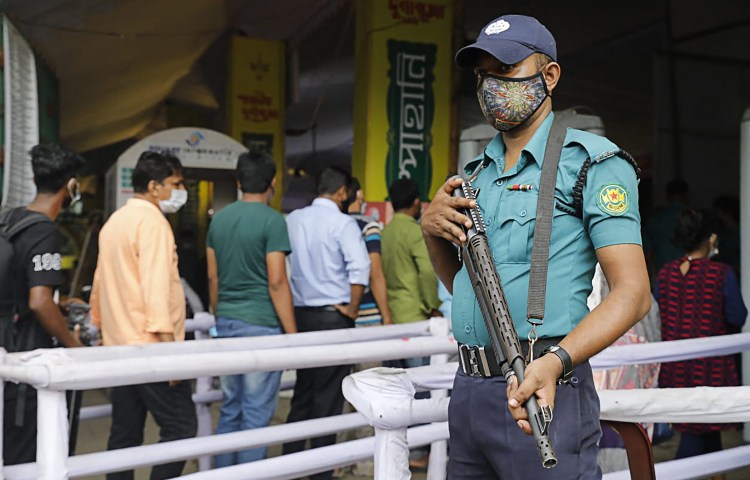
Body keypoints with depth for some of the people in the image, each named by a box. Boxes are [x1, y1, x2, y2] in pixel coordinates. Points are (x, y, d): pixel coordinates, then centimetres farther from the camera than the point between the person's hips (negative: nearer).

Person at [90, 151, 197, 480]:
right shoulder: (152, 222, -12)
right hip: (148, 347, -9)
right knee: (180, 427, -5)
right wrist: (169, 345, -23)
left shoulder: (115, 221, 16)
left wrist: (102, 327, 31)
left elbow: (101, 283, 23)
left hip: (119, 346, 9)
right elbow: (157, 286, -20)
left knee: (125, 434, 10)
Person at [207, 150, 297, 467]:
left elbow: (212, 278, 13)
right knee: (256, 415, -1)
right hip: (261, 325, -7)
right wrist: (292, 334, -10)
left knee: (230, 411, 15)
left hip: (227, 323, 7)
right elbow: (277, 283, -14)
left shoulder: (219, 218, 9)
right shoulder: (272, 220, -11)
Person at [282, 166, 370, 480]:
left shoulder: (293, 219, 6)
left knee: (303, 391, 15)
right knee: (329, 396, 2)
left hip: (300, 313, 5)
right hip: (333, 316, -5)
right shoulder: (342, 223, -10)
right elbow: (360, 267, -22)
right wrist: (352, 308, -10)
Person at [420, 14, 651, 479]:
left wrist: (555, 362, -29)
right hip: (468, 389, 7)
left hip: (538, 393, -7)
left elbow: (633, 293, -14)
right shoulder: (477, 173, 16)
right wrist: (432, 231, 3)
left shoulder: (590, 160, -5)